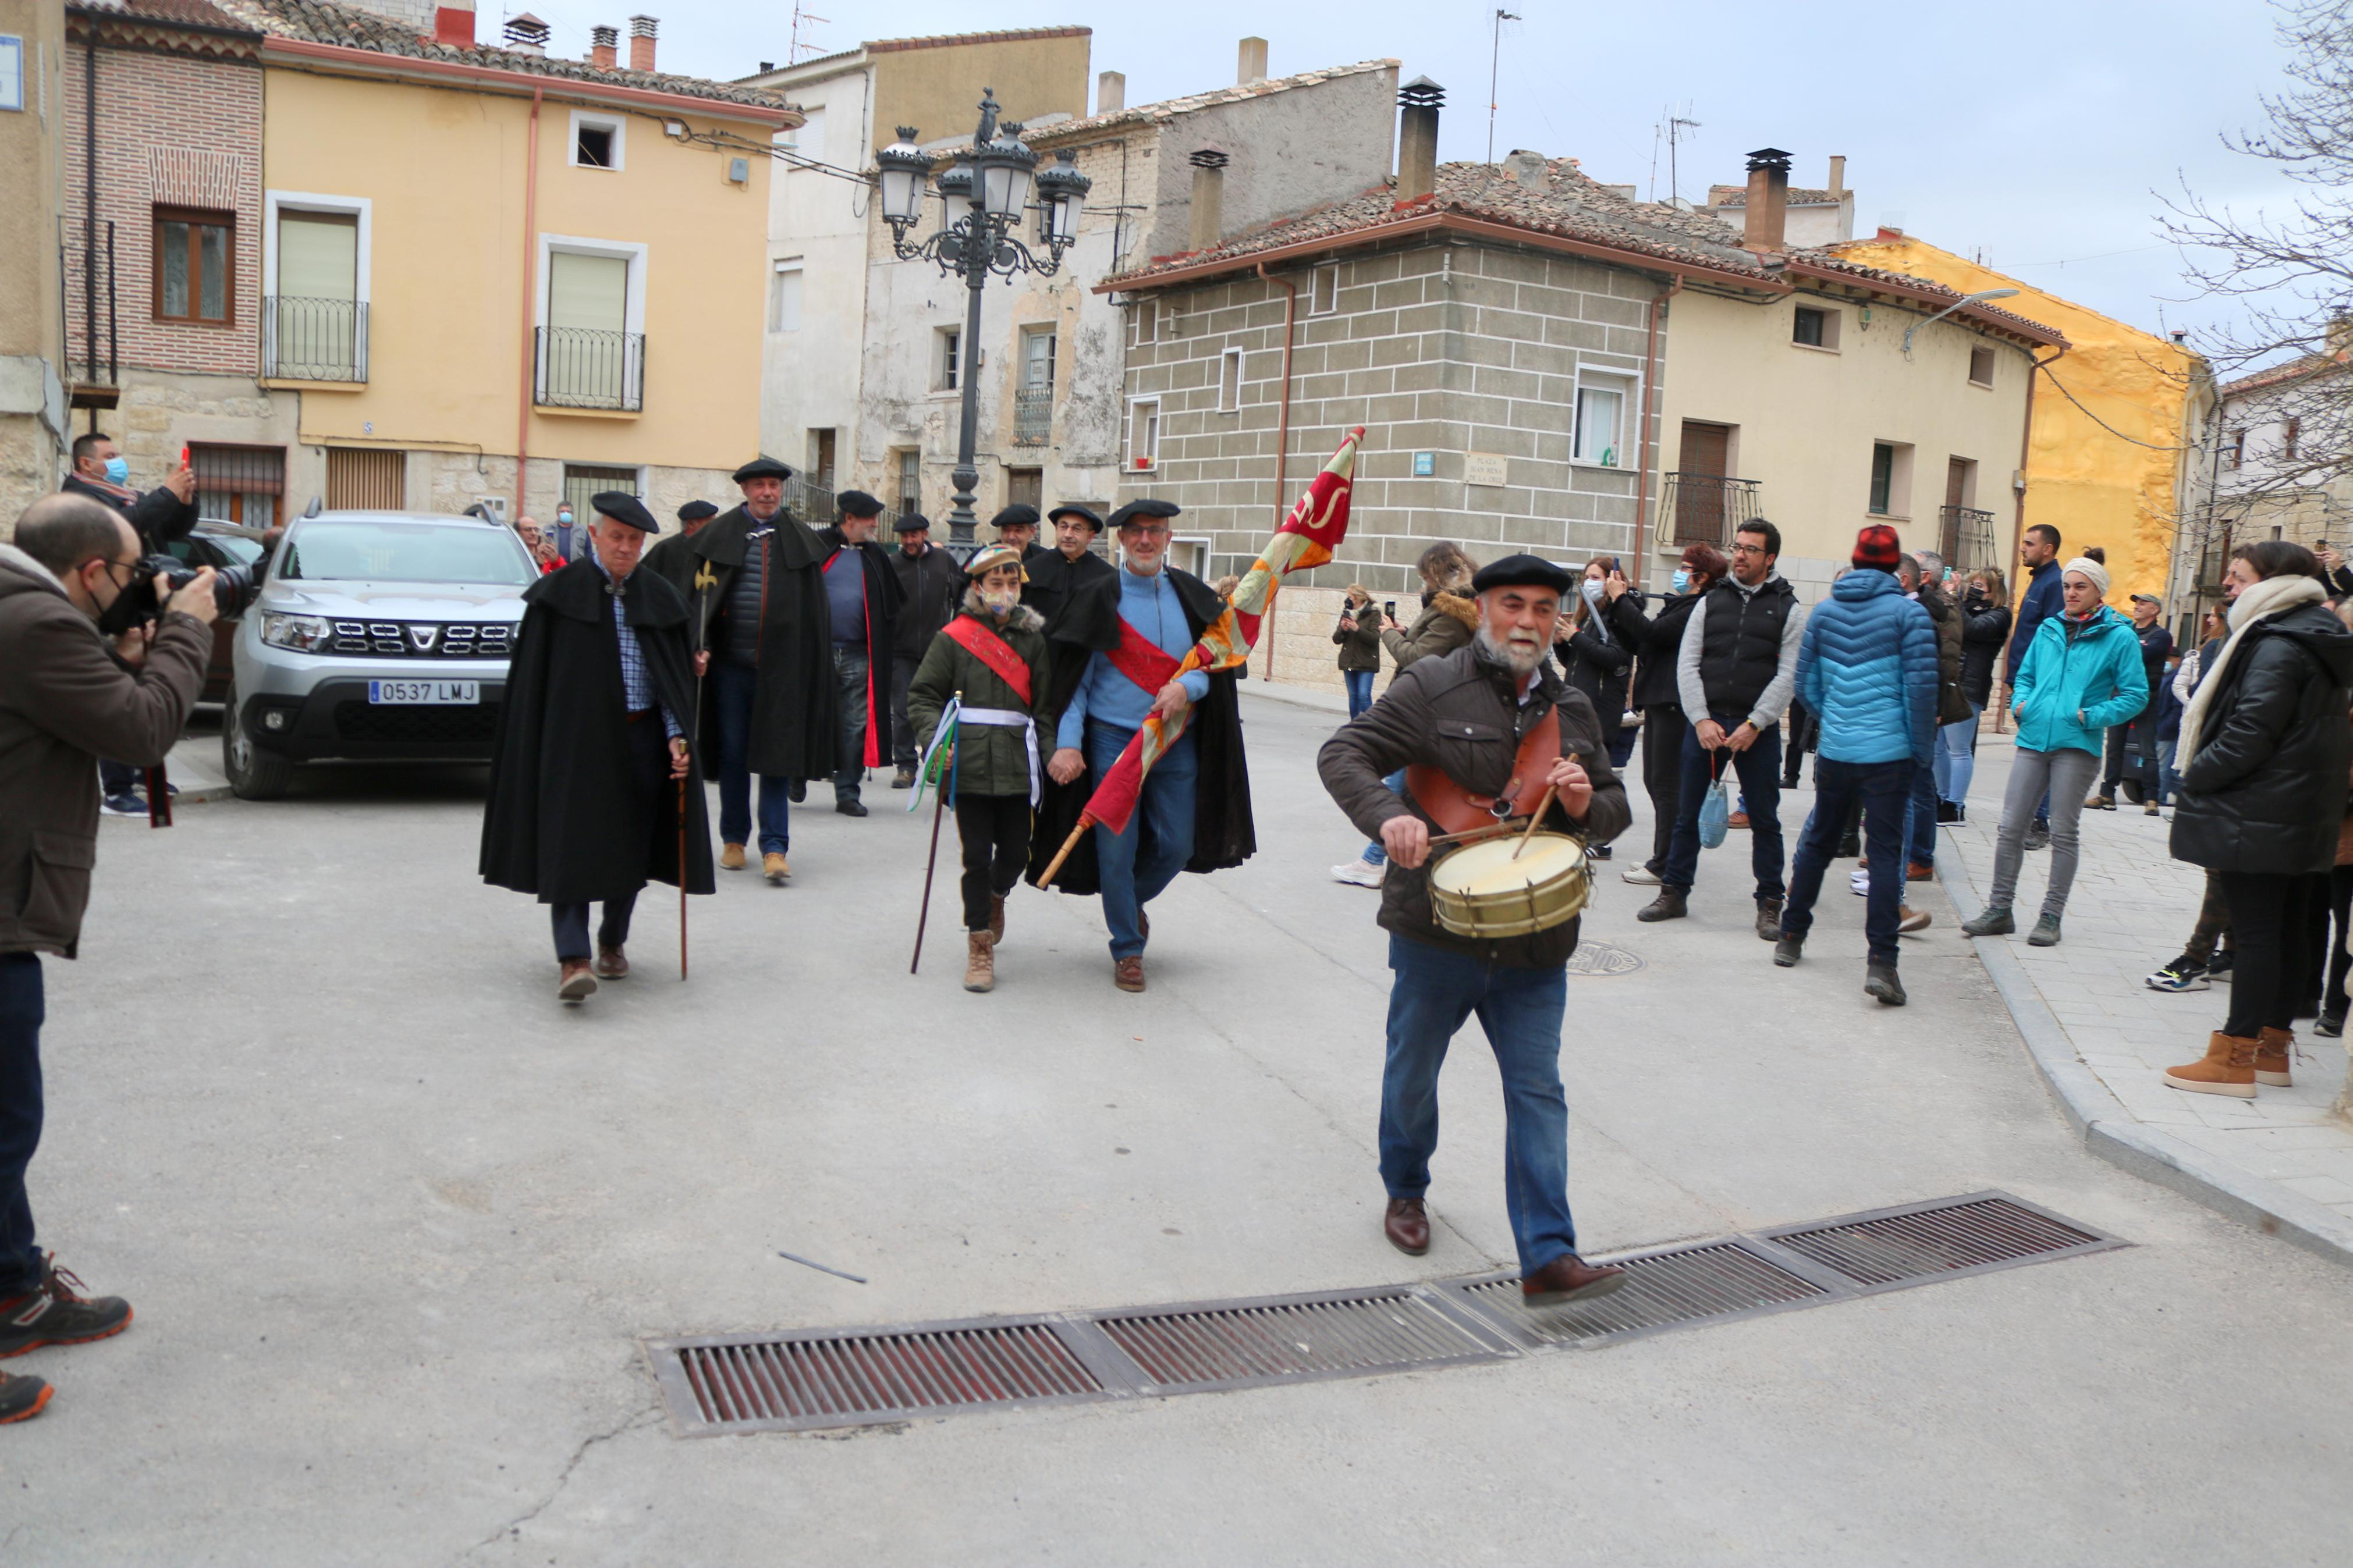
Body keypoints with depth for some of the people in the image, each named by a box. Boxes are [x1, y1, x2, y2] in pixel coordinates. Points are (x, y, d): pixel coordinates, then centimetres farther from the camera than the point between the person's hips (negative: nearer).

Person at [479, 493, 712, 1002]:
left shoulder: (659, 597, 7)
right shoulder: (560, 593, -2)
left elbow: (675, 675, 8)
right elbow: (532, 676, -1)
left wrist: (676, 736, -4)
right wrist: (534, 749, -4)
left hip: (641, 740, 4)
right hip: (576, 740, -3)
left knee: (631, 846, 10)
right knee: (573, 844, -9)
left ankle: (613, 941, 29)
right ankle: (573, 959, -12)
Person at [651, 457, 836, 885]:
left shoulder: (803, 540, 6)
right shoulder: (720, 535, 3)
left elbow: (817, 613, 8)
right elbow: (698, 593, -1)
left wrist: (813, 668, 2)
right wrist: (698, 645, -13)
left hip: (781, 665, 0)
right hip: (732, 662, 0)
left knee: (777, 755, -2)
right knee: (733, 754, 9)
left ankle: (775, 846, 0)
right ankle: (734, 839, 22)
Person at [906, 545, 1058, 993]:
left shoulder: (1033, 638, 8)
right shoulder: (953, 636, 2)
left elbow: (1046, 703, 8)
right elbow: (922, 694, 3)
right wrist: (936, 739, -11)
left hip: (1017, 764, 2)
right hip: (969, 764, -2)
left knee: (1015, 852, 6)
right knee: (977, 854, 0)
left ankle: (995, 897, 40)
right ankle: (980, 945, 12)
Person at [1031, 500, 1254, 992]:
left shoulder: (1191, 596, 5)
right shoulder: (1099, 599, -2)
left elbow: (1215, 665, 5)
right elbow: (1075, 678, -4)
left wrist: (1187, 687, -18)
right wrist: (1067, 742, -16)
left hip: (1177, 743, 3)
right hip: (1113, 741, -3)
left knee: (1177, 847, 7)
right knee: (1117, 849, 0)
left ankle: (1132, 901, 38)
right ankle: (1127, 949, 17)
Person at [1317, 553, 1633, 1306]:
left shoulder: (1572, 710, 11)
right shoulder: (1431, 689, -5)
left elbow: (1617, 811, 18)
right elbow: (1343, 753, -10)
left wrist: (1585, 806, -7)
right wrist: (1389, 815, -29)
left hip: (1535, 941, 3)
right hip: (1436, 929, -3)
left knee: (1538, 1092, -2)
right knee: (1413, 1072, 15)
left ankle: (1549, 1257, 1)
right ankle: (1406, 1192, 41)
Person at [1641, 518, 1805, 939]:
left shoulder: (1788, 610, 3)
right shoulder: (1711, 602, 10)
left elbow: (1789, 675, -3)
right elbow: (1687, 664, 4)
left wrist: (1754, 725, -13)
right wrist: (1702, 720, -8)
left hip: (1758, 729, -2)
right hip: (1705, 723, 2)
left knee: (1764, 820, 3)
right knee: (1686, 813, 7)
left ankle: (1769, 904, 12)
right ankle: (1674, 894, 18)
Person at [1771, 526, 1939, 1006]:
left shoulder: (1824, 611, 7)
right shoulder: (1909, 613, -6)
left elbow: (1806, 684, 11)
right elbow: (1921, 687, -9)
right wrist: (1922, 750, 0)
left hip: (1834, 751, 4)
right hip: (1889, 754, -4)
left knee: (1817, 841, 18)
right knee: (1885, 852, -3)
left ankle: (1790, 938, 27)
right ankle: (1881, 962, -9)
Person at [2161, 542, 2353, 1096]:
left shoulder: (2276, 647, -18)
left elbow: (2249, 737, -23)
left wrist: (2194, 778, -9)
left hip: (2259, 816, -10)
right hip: (2305, 817, 10)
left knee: (2255, 933, -6)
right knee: (2287, 933, 13)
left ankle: (2234, 1059, 0)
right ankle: (2272, 1047, 23)